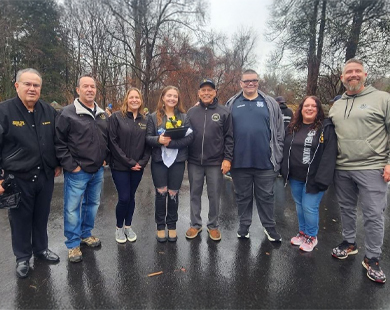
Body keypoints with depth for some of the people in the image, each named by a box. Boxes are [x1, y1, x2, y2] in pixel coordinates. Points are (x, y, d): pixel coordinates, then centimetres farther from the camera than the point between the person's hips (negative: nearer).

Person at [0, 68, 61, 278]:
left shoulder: (49, 111, 3)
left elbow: (57, 140, 14)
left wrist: (58, 164, 13)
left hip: (45, 176, 4)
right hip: (18, 178, -3)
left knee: (41, 217, 18)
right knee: (20, 219, 12)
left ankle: (41, 248, 38)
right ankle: (22, 257, 31)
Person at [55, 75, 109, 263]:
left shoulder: (102, 114, 9)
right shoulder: (68, 113, -10)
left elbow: (108, 138, 19)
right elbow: (59, 143, -11)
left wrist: (105, 158, 8)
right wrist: (70, 166, -14)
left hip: (98, 171, 6)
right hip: (77, 172, -6)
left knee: (93, 204, 18)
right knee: (73, 208, 4)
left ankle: (86, 234, 37)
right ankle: (73, 244, 21)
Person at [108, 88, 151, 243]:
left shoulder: (144, 120, 7)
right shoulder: (116, 117, -6)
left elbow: (148, 143, 7)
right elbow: (113, 142, -11)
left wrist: (142, 162, -7)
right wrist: (129, 162, -13)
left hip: (138, 167, 4)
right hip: (120, 166, -4)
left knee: (131, 197, 12)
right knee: (124, 198, -3)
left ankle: (128, 226, 30)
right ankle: (119, 227, 21)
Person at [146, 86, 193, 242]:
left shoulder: (184, 117, 5)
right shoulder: (154, 117, 4)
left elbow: (189, 137, -6)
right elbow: (148, 137, -1)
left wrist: (171, 142, -18)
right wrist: (158, 139, -22)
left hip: (178, 160, 1)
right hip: (159, 160, 0)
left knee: (173, 194, 8)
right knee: (161, 193, 4)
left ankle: (172, 226, 26)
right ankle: (160, 226, 22)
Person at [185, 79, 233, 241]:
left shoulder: (223, 112, -1)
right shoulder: (191, 112, 6)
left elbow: (229, 137, -2)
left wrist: (227, 158, -8)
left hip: (216, 162, -2)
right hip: (194, 162, 2)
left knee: (214, 195, 9)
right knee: (195, 194, 12)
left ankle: (213, 225, 26)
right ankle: (195, 224, 28)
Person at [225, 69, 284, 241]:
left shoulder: (270, 103, 6)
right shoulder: (232, 104, 6)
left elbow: (279, 133, 5)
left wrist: (277, 157, 0)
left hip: (265, 162, 0)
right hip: (240, 161, 0)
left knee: (265, 196, 12)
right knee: (243, 196, 13)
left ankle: (269, 227, 29)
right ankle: (244, 226, 30)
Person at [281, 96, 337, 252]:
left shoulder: (326, 128, -8)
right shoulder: (292, 128, 8)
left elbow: (329, 155, -15)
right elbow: (285, 150, 13)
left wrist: (321, 178, -21)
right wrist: (285, 171, 7)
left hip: (313, 177, -5)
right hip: (295, 177, 5)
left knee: (309, 207, 0)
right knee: (299, 206, 16)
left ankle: (311, 236, 23)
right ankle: (302, 232, 35)